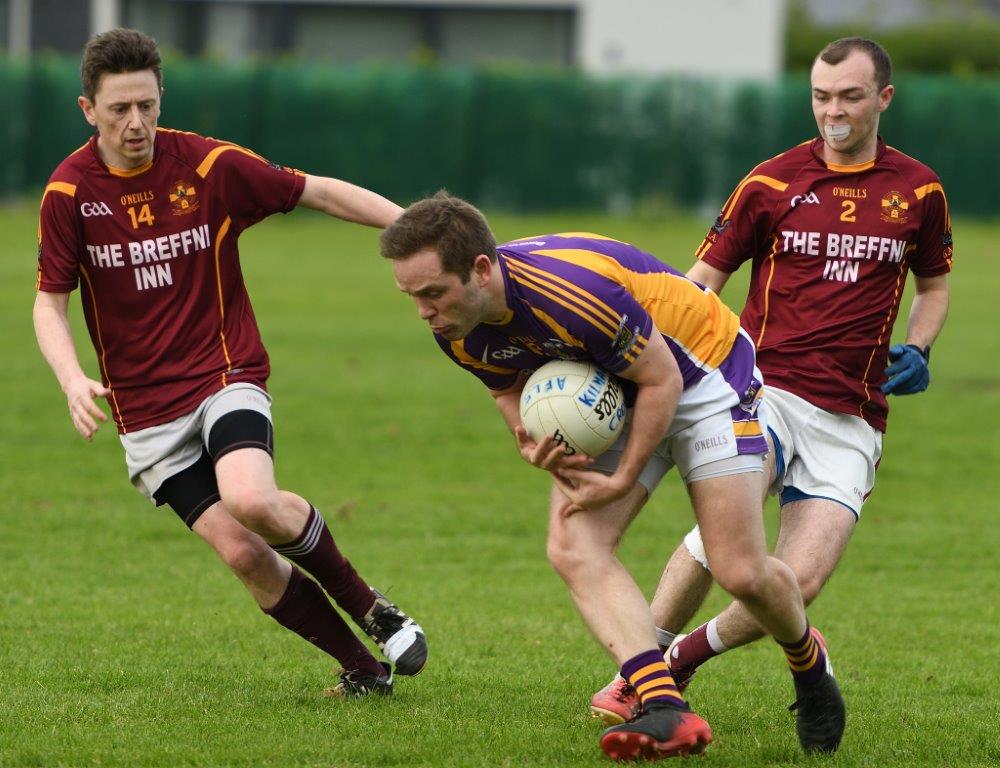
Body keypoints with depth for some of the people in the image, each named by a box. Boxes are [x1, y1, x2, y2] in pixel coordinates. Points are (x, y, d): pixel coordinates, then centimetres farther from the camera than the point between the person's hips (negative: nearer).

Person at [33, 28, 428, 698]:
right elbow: (50, 302, -1)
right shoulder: (69, 193, -5)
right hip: (146, 409, 2)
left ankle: (370, 605, -4)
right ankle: (361, 667, 6)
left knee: (251, 502, -29)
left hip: (227, 373, -2)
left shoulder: (210, 165, -7)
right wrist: (73, 379, -20)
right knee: (242, 553, -10)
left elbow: (318, 192, 2)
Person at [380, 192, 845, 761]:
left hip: (699, 374, -7)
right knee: (573, 547, -18)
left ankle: (808, 661, 25)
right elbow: (511, 389, 4)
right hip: (608, 401, 7)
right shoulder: (457, 329, -15)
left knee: (742, 573, -9)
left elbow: (661, 378, -25)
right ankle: (668, 712, -27)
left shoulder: (574, 290, -38)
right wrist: (536, 446, -17)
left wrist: (622, 480, -22)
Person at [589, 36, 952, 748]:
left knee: (799, 582, -13)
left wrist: (916, 350, 6)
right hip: (767, 388, -2)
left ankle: (684, 655, 14)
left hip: (851, 420, 2)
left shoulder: (919, 191, 9)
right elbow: (704, 277, 9)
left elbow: (935, 283, 25)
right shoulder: (773, 182, 4)